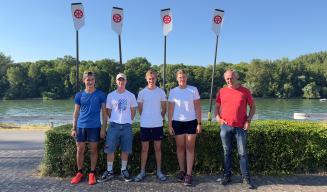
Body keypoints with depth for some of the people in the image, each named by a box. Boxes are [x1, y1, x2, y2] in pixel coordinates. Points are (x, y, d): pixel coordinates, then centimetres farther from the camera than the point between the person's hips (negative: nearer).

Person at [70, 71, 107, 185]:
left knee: (93, 150, 6)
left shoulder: (100, 94, -1)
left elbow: (104, 112, 0)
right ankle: (79, 172, 24)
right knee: (80, 150, 8)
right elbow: (76, 113, 8)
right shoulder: (79, 95, 5)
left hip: (95, 127, -2)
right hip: (81, 126, 2)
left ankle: (92, 173, 19)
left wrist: (104, 128, -5)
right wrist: (74, 128, 2)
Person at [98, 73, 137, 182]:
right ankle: (109, 171, 17)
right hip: (114, 125, 0)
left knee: (125, 150, 6)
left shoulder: (131, 95, 4)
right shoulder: (110, 95, 4)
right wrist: (114, 120, 10)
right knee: (110, 149, 2)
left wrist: (128, 120, 10)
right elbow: (109, 111, 11)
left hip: (126, 126, 0)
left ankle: (124, 170, 22)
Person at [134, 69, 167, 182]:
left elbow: (164, 108, 8)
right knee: (144, 149, 7)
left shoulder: (161, 92, 1)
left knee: (158, 148, 9)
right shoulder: (142, 93, 1)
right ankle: (142, 172, 18)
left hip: (158, 125, 0)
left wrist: (160, 118, 9)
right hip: (145, 125, 0)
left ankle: (159, 171, 20)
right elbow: (140, 109, 9)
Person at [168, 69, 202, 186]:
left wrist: (199, 123, -4)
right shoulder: (173, 91, 2)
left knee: (190, 148, 2)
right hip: (177, 122, 1)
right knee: (180, 147, 9)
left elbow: (197, 108, 1)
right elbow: (170, 109, 3)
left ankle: (189, 174, 7)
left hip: (191, 122, -1)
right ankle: (181, 171, 22)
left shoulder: (193, 90, 0)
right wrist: (169, 125, -1)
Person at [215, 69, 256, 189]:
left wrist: (248, 120, -4)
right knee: (227, 152, 9)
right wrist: (218, 118, -3)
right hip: (225, 126, 1)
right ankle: (227, 176, 21)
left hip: (241, 127, -1)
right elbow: (217, 107, 13)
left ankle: (246, 178, 15)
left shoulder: (245, 91, 2)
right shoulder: (222, 91, 6)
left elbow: (252, 107, 7)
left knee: (243, 153, 3)